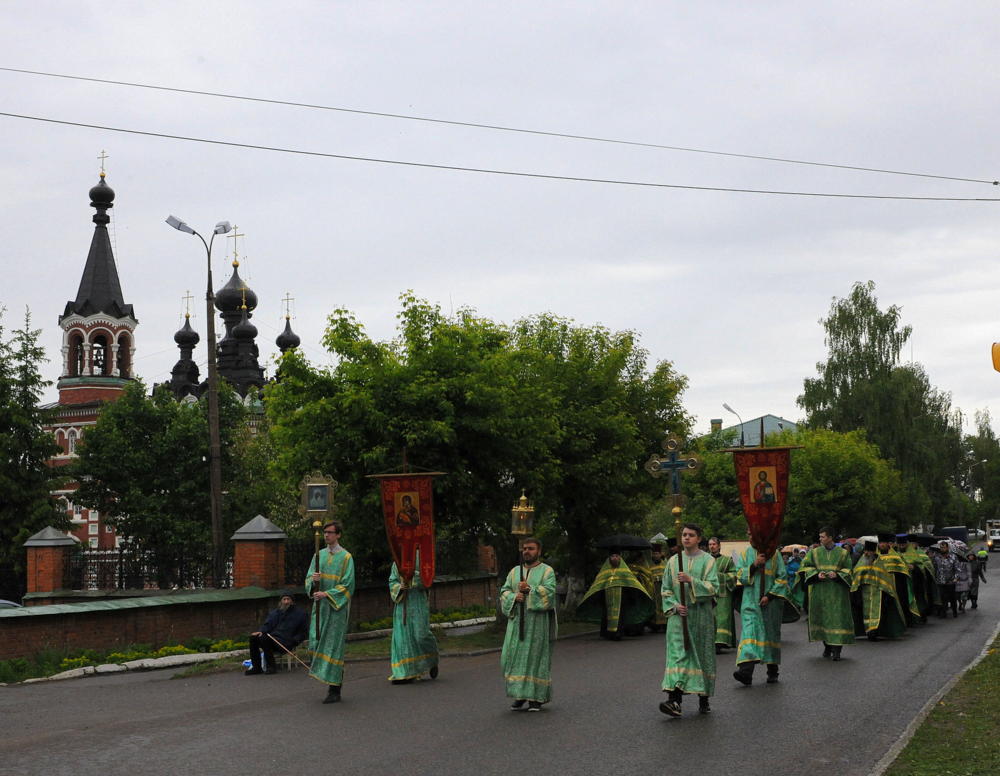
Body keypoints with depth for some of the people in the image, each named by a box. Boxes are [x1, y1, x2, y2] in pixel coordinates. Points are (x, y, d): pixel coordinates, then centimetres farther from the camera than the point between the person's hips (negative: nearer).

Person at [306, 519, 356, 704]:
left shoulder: (346, 557, -5)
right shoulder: (320, 555, 11)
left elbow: (347, 585, -10)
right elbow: (309, 580, 9)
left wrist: (327, 594, -20)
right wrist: (313, 580, -14)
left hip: (337, 607, -5)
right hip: (320, 605, 5)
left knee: (333, 646, -6)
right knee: (318, 643, 4)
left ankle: (334, 690, -3)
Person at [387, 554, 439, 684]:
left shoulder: (420, 560, 1)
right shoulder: (396, 563, 13)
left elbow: (425, 579, -8)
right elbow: (392, 582, 7)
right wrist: (399, 587, -14)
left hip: (417, 601, -3)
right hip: (402, 604, 3)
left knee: (420, 634, -9)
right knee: (402, 636, -3)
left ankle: (432, 659, 20)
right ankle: (405, 673, -2)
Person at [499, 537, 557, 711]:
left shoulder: (547, 571, 1)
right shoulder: (514, 571, 14)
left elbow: (549, 592, -12)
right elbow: (504, 592, 7)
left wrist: (529, 589, -21)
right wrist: (514, 597, -14)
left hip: (538, 621, -4)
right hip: (517, 620, 4)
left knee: (536, 657, -2)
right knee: (514, 656, -2)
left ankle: (536, 697, 4)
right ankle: (520, 694, 10)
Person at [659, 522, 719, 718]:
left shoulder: (708, 560, 0)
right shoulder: (673, 561, 8)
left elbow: (713, 587, -10)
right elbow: (665, 589, 9)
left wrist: (691, 580, -21)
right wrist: (674, 605, -8)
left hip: (701, 615, -1)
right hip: (679, 614, 1)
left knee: (702, 655, 5)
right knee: (677, 654, -11)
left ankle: (704, 699, 18)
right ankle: (674, 699, -21)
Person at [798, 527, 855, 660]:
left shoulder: (843, 553, 5)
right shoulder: (814, 552, 9)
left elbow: (848, 570, 4)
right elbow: (805, 567, 4)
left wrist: (837, 574, -15)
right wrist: (817, 574, -13)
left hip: (837, 591, -2)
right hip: (819, 591, 2)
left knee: (837, 618, -9)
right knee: (822, 617, 4)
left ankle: (836, 649, -11)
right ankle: (827, 646, 16)